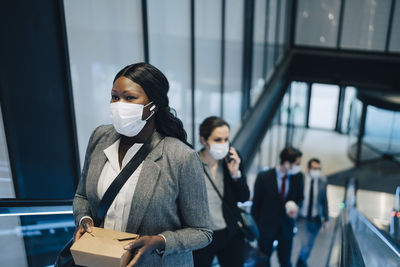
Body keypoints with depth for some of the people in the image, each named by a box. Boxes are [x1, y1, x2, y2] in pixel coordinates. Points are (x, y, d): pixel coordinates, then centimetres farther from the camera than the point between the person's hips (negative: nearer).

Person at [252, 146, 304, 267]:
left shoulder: (298, 177, -7)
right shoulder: (264, 177, -16)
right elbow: (256, 204, -7)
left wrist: (295, 206, -13)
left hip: (287, 226, 2)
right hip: (267, 226, -2)